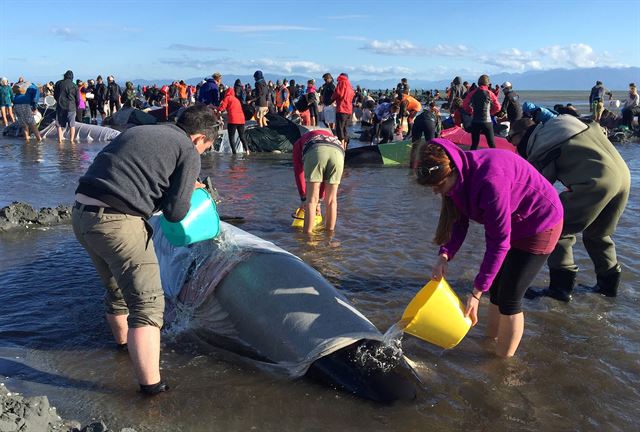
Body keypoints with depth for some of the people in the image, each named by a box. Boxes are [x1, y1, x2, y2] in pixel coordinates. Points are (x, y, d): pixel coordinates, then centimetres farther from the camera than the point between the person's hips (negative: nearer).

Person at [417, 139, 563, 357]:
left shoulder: (489, 180, -37)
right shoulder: (461, 175, -10)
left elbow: (499, 240, -33)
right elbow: (458, 221, -5)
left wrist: (477, 292, -29)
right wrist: (444, 255, -23)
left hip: (540, 225, -8)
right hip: (512, 223, 9)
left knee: (509, 298, -6)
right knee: (496, 287, 15)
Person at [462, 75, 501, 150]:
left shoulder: (472, 93, 0)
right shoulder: (490, 94, -4)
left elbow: (465, 105, 3)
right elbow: (497, 107, 1)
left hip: (475, 122, 2)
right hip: (487, 122, -2)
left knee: (474, 144, 8)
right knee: (491, 144, 6)